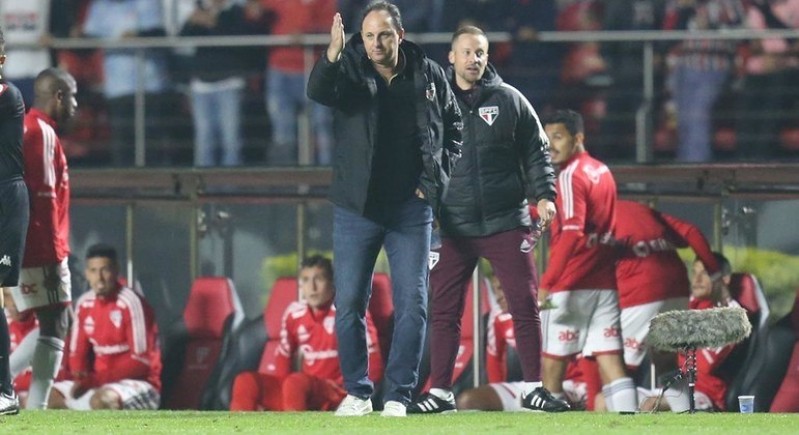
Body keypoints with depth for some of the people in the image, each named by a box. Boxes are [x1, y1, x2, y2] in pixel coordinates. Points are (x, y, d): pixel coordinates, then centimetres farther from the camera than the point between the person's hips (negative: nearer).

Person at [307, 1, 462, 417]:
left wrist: (436, 178, 4)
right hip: (357, 209, -1)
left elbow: (454, 128, 15)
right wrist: (332, 55, -47)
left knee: (412, 305, -2)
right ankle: (357, 392, 14)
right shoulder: (349, 69, -5)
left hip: (411, 210, 1)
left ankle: (398, 395, 5)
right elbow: (317, 91, -28)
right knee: (349, 304, 1)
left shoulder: (429, 76, 0)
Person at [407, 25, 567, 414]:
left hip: (506, 222, 0)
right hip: (453, 227, 0)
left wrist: (544, 195, -6)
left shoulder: (509, 100, 5)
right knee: (444, 310, 0)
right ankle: (439, 392, 6)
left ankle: (533, 388, 5)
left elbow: (536, 153, 7)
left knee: (525, 305, -2)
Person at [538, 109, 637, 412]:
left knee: (552, 362, 2)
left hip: (571, 285, -7)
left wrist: (546, 282, -24)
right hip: (605, 282, 7)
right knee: (610, 360, 1)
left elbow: (571, 234, -21)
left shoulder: (570, 176, -11)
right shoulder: (601, 171, 13)